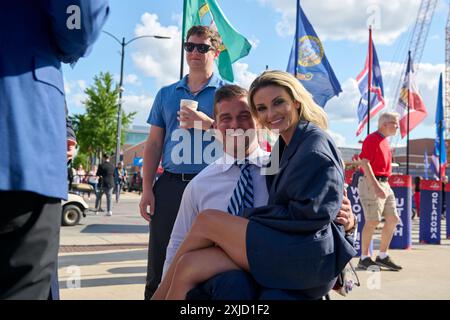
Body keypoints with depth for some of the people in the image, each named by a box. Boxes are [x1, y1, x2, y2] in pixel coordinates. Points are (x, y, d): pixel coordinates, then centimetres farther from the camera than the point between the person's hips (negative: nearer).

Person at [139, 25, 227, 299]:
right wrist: (147, 189, 4)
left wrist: (207, 123, -13)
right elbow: (154, 144, 12)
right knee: (159, 265, 6)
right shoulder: (167, 94, 15)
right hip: (170, 186, 3)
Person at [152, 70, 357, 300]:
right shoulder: (284, 145, 18)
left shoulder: (315, 146, -8)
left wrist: (247, 214, -7)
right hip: (283, 249, 8)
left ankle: (161, 294, 4)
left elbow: (308, 215, -14)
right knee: (189, 266, -12)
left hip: (309, 258, -7)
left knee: (206, 221, -13)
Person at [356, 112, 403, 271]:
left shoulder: (384, 141, 18)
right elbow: (364, 163, -20)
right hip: (372, 183, -9)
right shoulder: (372, 139, -10)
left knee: (393, 219, 7)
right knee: (372, 221, -6)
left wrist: (382, 185, 18)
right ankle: (364, 259, 6)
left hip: (385, 184, 9)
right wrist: (376, 186, -26)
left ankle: (382, 256, 16)